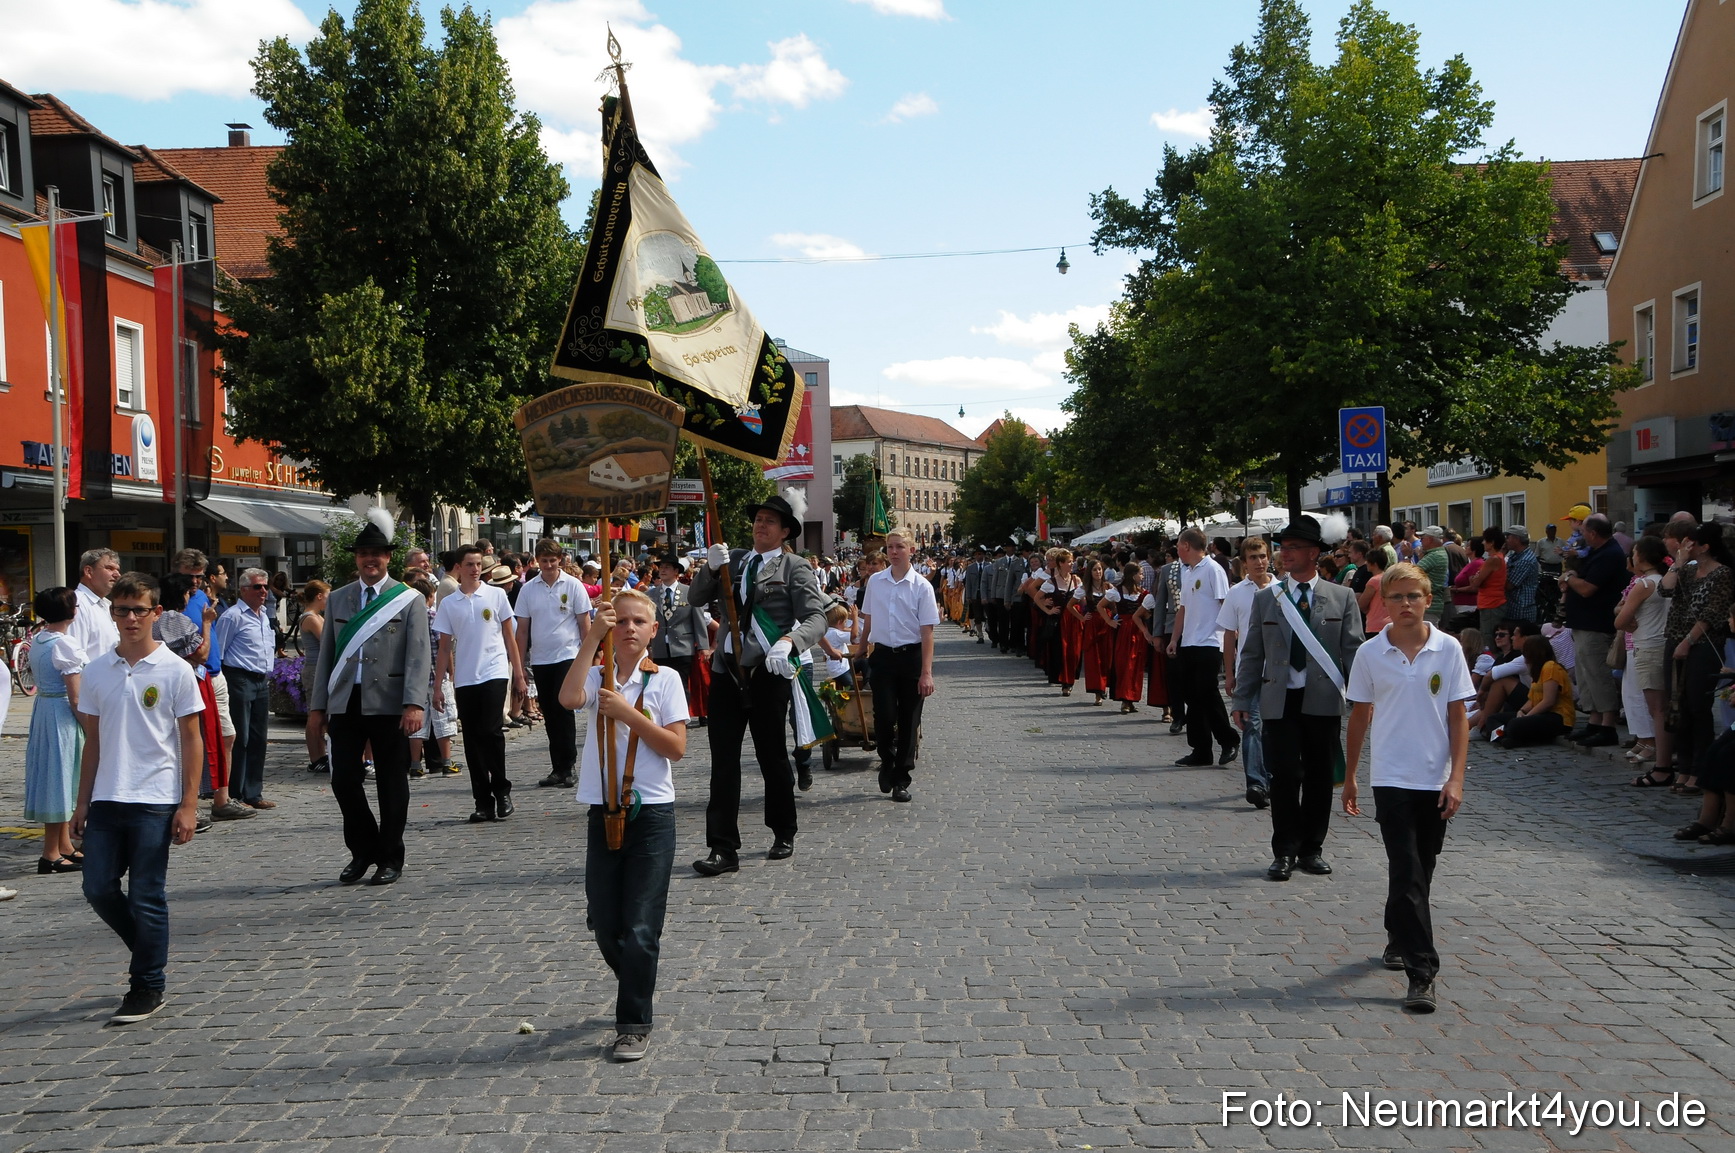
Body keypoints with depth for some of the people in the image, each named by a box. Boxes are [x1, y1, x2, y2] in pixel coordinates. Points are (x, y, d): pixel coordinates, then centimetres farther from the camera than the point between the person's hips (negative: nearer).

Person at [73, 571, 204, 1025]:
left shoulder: (175, 671, -6)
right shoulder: (96, 671, 6)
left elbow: (191, 740, -4)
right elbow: (93, 741, 12)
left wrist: (188, 805, -8)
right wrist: (83, 802, 10)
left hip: (154, 801, -4)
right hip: (106, 800, 4)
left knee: (146, 897, 1)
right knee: (99, 889, 5)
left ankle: (148, 986, 15)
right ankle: (152, 952, 28)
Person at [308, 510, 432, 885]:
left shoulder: (410, 600, 2)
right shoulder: (337, 600, 13)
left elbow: (418, 657, -6)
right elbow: (326, 655, 13)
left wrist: (414, 703, -17)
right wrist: (317, 706, 8)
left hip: (389, 705, -3)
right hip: (345, 704, 3)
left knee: (391, 784, 4)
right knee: (344, 780, 1)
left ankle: (390, 858, 16)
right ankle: (363, 851, 20)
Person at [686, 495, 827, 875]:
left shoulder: (794, 568, -1)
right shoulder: (733, 559, 13)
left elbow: (816, 617, -11)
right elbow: (695, 598, 10)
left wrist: (788, 642, -30)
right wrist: (710, 567, -9)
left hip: (768, 673, -4)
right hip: (727, 671, 4)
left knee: (772, 756, 10)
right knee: (723, 760, 0)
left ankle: (784, 835, 29)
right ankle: (724, 848, 2)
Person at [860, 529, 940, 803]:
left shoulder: (921, 587, -5)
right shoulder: (874, 582, 3)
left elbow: (927, 631, -7)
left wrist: (926, 673, -12)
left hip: (911, 657, -1)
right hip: (883, 655, 1)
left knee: (909, 720, 6)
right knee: (884, 716, -6)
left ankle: (901, 780, 19)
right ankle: (887, 761, 24)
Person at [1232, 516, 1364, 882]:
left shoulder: (1342, 598, 5)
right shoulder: (1266, 598, 8)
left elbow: (1354, 651, 3)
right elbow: (1251, 654, 9)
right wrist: (1242, 700, 4)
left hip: (1324, 701, 0)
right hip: (1280, 701, 0)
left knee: (1320, 777, 6)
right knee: (1284, 776, -2)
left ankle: (1312, 849, 20)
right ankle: (1285, 852, 9)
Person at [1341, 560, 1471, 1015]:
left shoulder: (1448, 650, -2)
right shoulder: (1370, 654, -2)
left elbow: (1457, 717, -1)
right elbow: (1359, 717, 6)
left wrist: (1456, 778, -8)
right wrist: (1349, 778, 10)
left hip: (1436, 780, 2)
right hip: (1391, 778, -2)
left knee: (1420, 871, 15)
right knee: (1407, 874, -8)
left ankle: (1400, 940, 38)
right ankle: (1421, 973, -8)